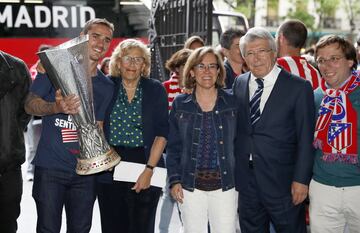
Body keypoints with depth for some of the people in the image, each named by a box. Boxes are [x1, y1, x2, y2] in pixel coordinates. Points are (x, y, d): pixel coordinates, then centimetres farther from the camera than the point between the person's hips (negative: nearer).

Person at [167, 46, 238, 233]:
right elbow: (173, 147, 5)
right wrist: (174, 180, -2)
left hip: (225, 185, 0)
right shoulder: (180, 104, 3)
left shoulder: (232, 102, 3)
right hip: (190, 186, 1)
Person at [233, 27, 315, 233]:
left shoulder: (299, 87, -7)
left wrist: (301, 179, -12)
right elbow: (235, 129, 10)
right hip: (246, 181, 4)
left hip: (282, 183, -4)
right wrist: (233, 172, 6)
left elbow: (306, 139, -8)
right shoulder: (239, 84, 7)